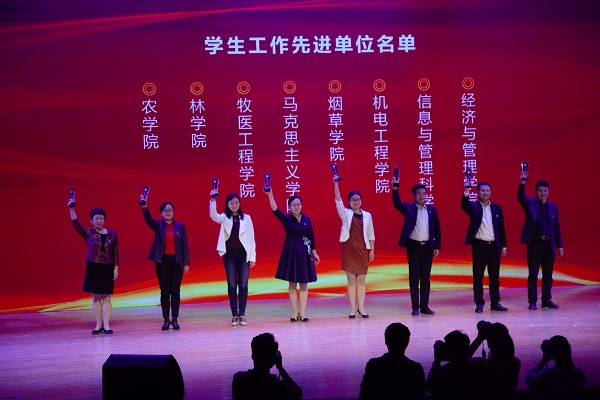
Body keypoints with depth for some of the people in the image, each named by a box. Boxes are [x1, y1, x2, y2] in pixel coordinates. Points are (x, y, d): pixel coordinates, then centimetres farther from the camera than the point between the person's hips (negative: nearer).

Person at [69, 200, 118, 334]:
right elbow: (76, 224, -17)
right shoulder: (88, 233, -1)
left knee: (106, 297, -1)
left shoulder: (112, 234, 3)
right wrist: (71, 209, -29)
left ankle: (106, 325, 1)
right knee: (96, 298, 3)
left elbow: (115, 252, 5)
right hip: (93, 268, 0)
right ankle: (98, 325, 9)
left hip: (107, 268, 0)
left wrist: (116, 267, 0)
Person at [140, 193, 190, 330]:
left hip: (176, 261, 0)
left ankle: (175, 319, 7)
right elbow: (149, 219, -19)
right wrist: (144, 207, -38)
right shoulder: (158, 225, 3)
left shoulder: (180, 226, 5)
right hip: (162, 262, 0)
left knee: (175, 291, 2)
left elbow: (185, 245, 4)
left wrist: (186, 263, -1)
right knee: (164, 292, 3)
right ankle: (166, 320, 9)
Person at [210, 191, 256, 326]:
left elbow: (251, 238, 5)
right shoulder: (224, 218, 4)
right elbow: (213, 216, -18)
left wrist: (252, 256, 0)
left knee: (243, 285, 0)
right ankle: (234, 315, 7)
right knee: (232, 285, 2)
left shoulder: (246, 218, 6)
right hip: (229, 255, 0)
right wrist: (213, 200, -31)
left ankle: (242, 315, 6)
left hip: (244, 255, 0)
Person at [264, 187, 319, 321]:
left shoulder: (306, 219, 4)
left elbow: (311, 237, 9)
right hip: (290, 252, -2)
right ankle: (294, 312, 9)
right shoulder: (286, 219, -4)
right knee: (292, 283, 3)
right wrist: (270, 195, -34)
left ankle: (303, 312, 6)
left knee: (304, 283, 2)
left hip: (304, 253, 2)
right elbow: (275, 210, -21)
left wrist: (314, 253, 8)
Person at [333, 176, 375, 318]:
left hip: (363, 249, 1)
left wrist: (372, 250, 3)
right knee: (351, 280, 1)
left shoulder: (367, 215, 7)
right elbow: (338, 200, -10)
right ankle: (352, 309, 6)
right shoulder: (346, 214, 3)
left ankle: (361, 308, 10)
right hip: (349, 249, -1)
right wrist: (335, 183, -19)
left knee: (361, 280, 4)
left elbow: (371, 234, 9)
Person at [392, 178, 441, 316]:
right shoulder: (408, 208, 2)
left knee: (426, 278, 6)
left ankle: (424, 306, 11)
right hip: (413, 246, -2)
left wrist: (437, 246, 4)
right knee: (414, 278, 1)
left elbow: (437, 230, 10)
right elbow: (397, 203, -17)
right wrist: (395, 187, -29)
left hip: (427, 247, 2)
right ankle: (415, 307, 4)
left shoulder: (432, 210, 10)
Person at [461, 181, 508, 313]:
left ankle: (495, 303, 13)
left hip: (494, 246, 3)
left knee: (494, 276, 7)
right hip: (479, 246, -3)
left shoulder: (497, 208, 10)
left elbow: (501, 228, 12)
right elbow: (464, 206, -22)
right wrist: (466, 193, -40)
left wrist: (503, 246, 8)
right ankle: (479, 304, 5)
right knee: (478, 276, 0)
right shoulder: (473, 206, 1)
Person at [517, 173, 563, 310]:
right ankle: (532, 301, 4)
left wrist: (560, 245, 9)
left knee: (548, 275, 8)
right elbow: (520, 197, -19)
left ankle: (546, 300, 16)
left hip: (549, 244, 4)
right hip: (534, 243, -3)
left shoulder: (553, 207, 13)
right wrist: (522, 182, -35)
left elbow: (556, 227, 13)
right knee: (533, 274, -1)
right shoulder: (530, 203, 3)